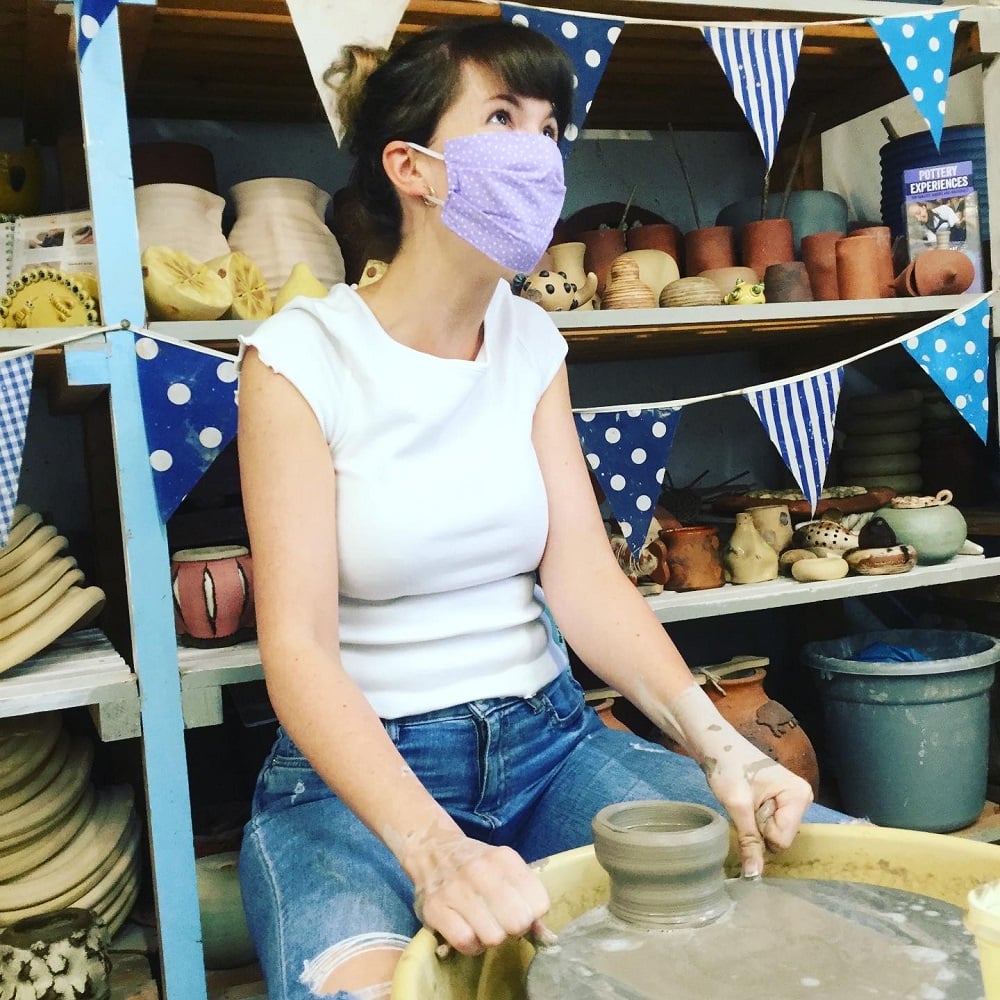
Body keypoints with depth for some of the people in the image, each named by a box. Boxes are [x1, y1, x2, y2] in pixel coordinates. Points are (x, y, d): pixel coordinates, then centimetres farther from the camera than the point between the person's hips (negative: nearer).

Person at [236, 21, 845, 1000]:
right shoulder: (301, 357, -10)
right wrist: (433, 849, -32)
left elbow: (584, 578, -3)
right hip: (359, 766, -4)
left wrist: (718, 744, -19)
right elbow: (298, 644, -17)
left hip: (546, 733, 5)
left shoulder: (532, 342, 5)